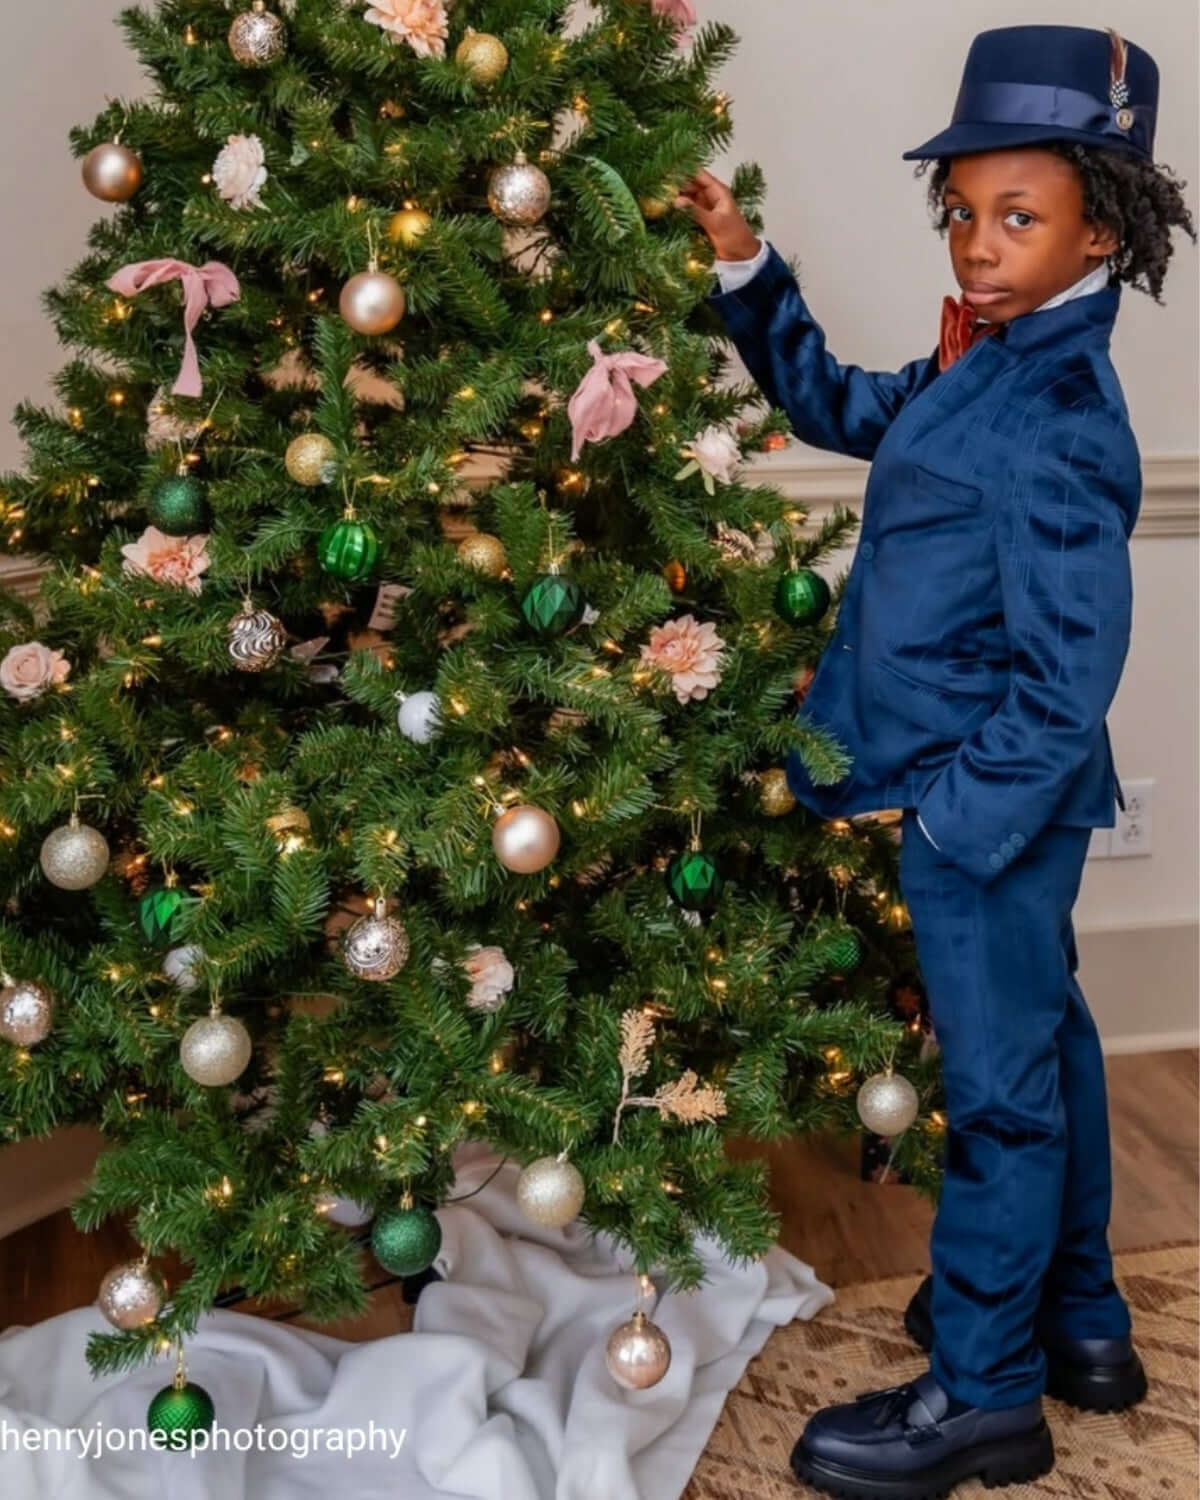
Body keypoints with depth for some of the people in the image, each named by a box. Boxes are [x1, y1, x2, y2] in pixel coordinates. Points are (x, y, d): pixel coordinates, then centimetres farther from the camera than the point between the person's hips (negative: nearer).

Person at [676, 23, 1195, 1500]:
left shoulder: (1056, 424, -22)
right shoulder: (986, 365, 6)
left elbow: (1066, 671, -24)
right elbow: (846, 406, 22)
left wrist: (959, 814, -20)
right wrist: (745, 269, 14)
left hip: (991, 797, -10)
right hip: (998, 796, 10)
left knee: (1000, 1081, 2)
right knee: (1043, 1045, 20)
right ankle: (1078, 1317, 40)